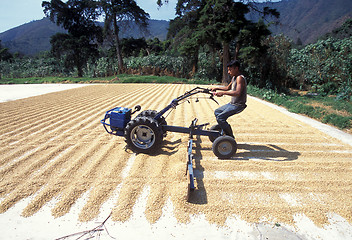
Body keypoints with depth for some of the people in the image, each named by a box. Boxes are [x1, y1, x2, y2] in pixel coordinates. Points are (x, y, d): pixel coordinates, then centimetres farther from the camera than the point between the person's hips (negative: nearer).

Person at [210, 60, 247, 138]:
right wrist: (216, 88, 17)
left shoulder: (240, 78, -18)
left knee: (220, 117, -20)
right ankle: (224, 130, 23)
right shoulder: (234, 77, 12)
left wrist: (222, 92, -33)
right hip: (232, 103, 10)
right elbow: (228, 88, 27)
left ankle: (231, 138, -7)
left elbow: (237, 93, -31)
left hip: (238, 105, -10)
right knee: (217, 112, 17)